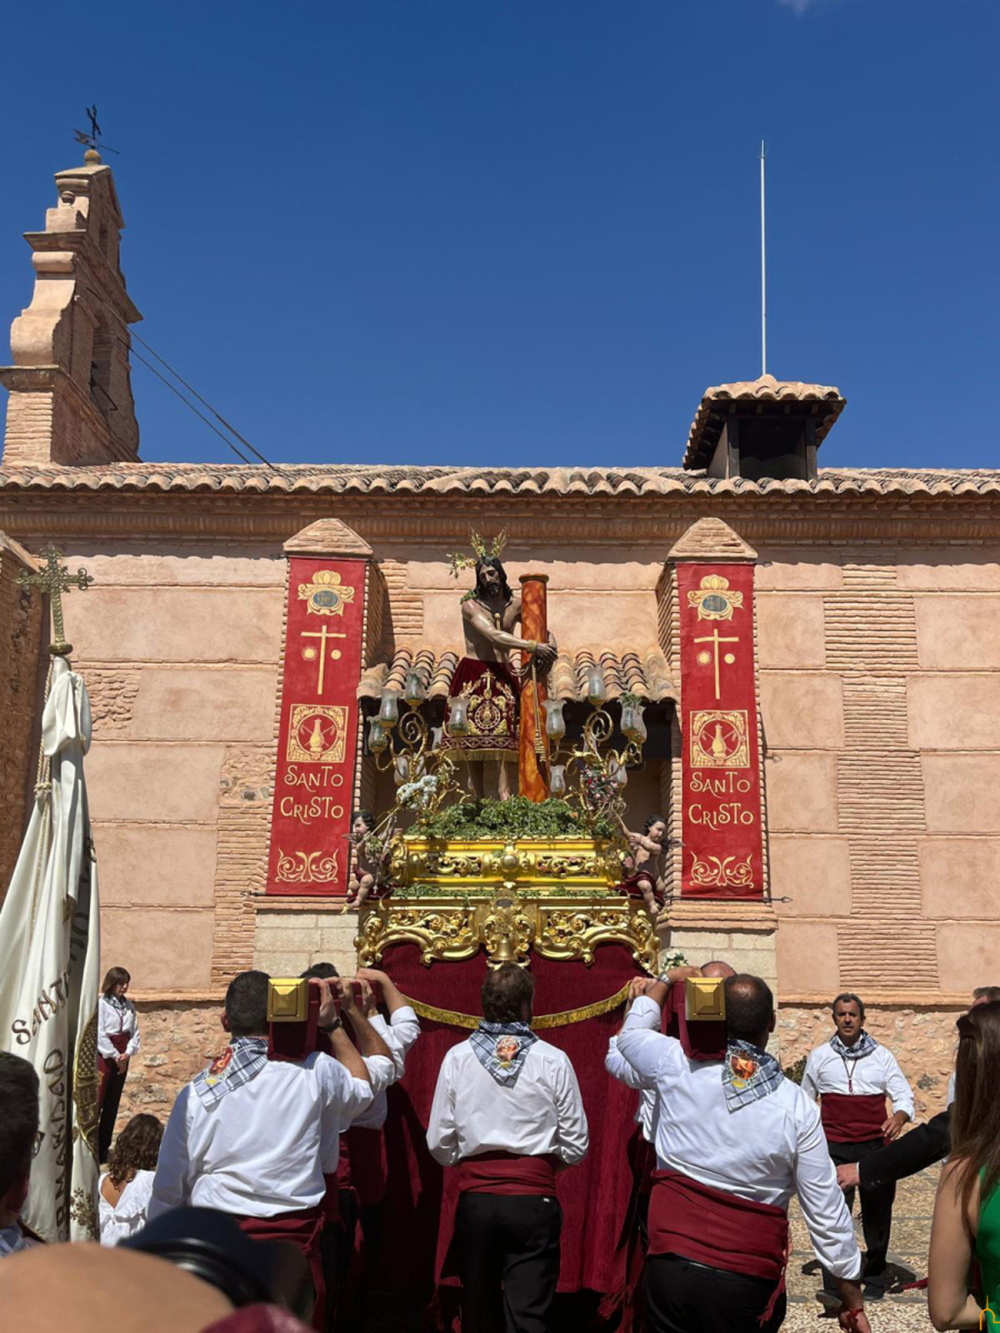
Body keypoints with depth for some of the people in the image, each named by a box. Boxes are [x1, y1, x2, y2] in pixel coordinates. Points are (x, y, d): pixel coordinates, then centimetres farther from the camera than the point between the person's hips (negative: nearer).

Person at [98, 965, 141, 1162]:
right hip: (104, 1056, -6)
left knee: (112, 1104, 10)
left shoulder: (129, 1005, 10)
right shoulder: (100, 1003, -8)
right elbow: (99, 1034, -12)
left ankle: (103, 1150, 16)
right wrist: (115, 1056, -11)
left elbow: (135, 1032, 8)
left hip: (122, 1058, 6)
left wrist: (127, 1053, -7)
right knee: (96, 1102, -10)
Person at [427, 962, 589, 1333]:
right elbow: (575, 1147, -2)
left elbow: (439, 1145, 0)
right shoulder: (553, 1061, -5)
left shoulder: (457, 1057, -2)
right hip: (534, 1200, -2)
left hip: (476, 1201, 2)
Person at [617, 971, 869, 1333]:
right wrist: (853, 1300, 9)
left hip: (671, 1265, 1)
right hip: (749, 1283, 0)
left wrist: (667, 980, 32)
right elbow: (826, 1213, -2)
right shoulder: (797, 1107, -7)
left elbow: (632, 1031, 17)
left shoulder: (678, 1066, -7)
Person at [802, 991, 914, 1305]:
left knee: (877, 1213, 9)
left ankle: (875, 1277, 28)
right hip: (835, 1146, -1)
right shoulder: (819, 1056, 7)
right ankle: (835, 1288, -15)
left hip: (875, 1144, 1)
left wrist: (899, 1117, -19)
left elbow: (904, 1094, 3)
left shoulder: (882, 1056, 7)